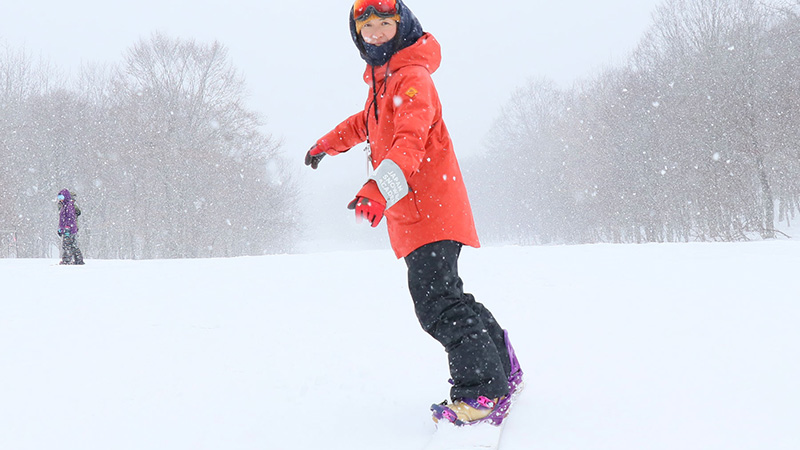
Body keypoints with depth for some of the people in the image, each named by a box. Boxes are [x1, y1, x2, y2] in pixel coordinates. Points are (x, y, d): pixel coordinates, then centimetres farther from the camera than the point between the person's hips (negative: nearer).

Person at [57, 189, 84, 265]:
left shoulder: (70, 205, -11)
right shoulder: (63, 206, 20)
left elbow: (70, 218, -19)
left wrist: (67, 228, -24)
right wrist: (60, 229, 27)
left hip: (69, 230, -10)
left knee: (66, 245, -10)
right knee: (73, 246, 11)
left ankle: (66, 261, -10)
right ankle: (79, 260, 13)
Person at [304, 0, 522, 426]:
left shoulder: (411, 77, -14)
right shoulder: (381, 78, 17)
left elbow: (410, 142, -30)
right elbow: (368, 121, 39)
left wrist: (378, 189, -43)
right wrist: (327, 144, 49)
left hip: (429, 209, -10)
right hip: (411, 213, 10)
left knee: (436, 300, -15)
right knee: (444, 295, 17)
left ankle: (482, 392, -9)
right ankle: (501, 369, 29)